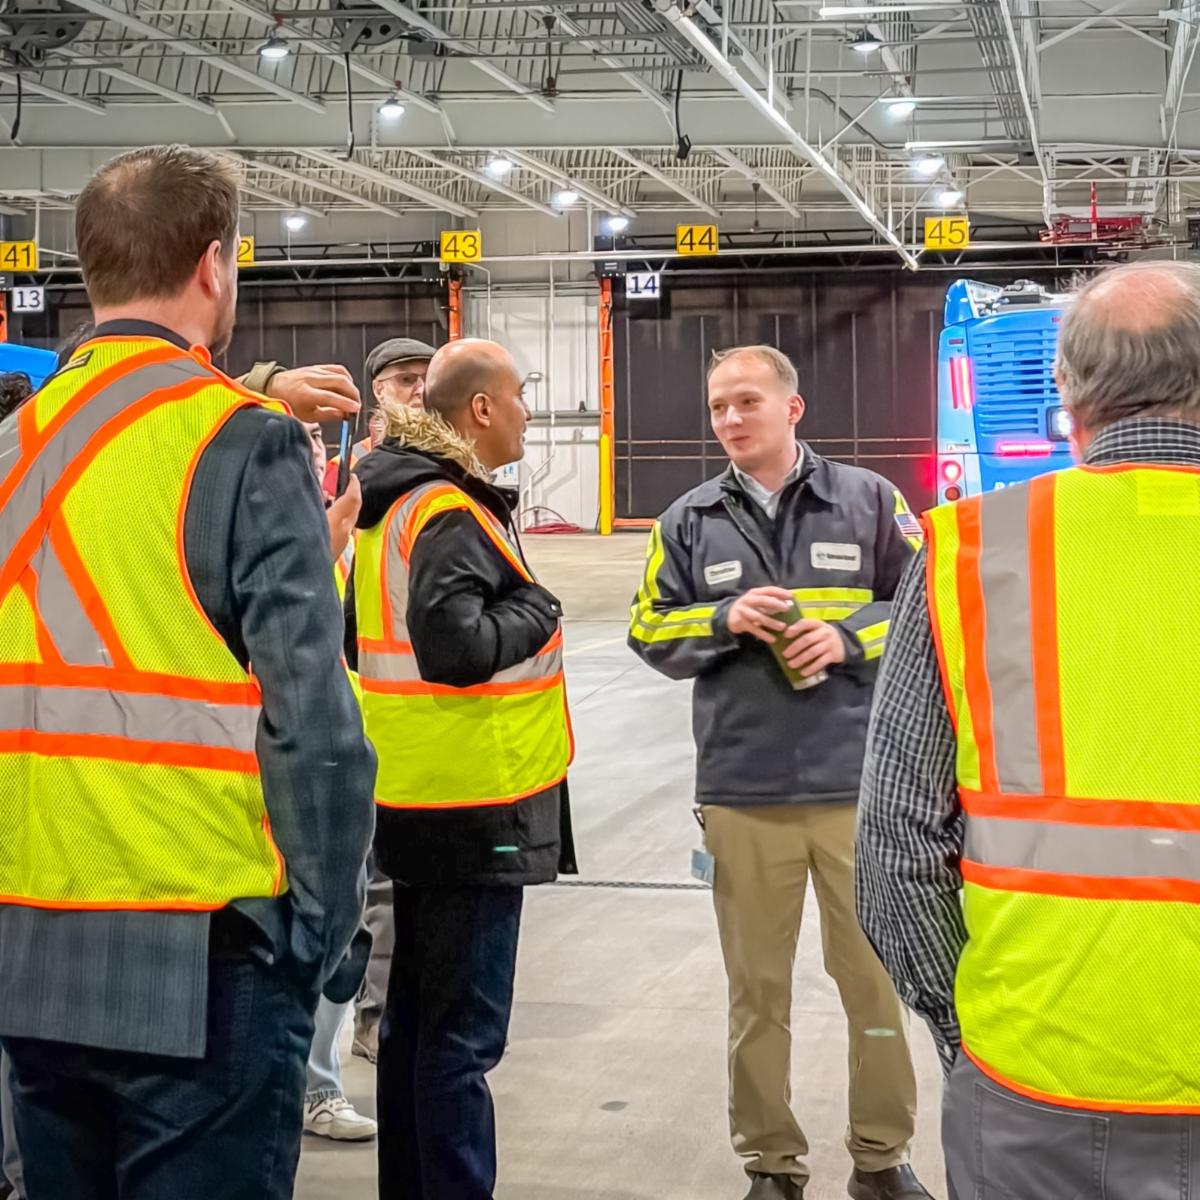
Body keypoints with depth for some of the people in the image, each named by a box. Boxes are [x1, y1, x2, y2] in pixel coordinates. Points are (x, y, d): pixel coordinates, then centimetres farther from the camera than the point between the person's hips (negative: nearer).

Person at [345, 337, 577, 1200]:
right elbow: (456, 647, -28)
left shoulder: (396, 503, 13)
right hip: (474, 807, -10)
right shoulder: (452, 514, -17)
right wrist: (538, 610, -12)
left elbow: (368, 638, 20)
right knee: (462, 1034, -4)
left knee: (415, 1017, 17)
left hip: (420, 802, 10)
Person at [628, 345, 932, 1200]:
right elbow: (650, 632, 6)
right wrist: (724, 620, -11)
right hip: (742, 794, 1)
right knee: (758, 986, 10)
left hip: (860, 785, -1)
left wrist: (850, 635, -13)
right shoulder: (689, 522, 5)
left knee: (875, 974, 9)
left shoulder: (869, 501, 0)